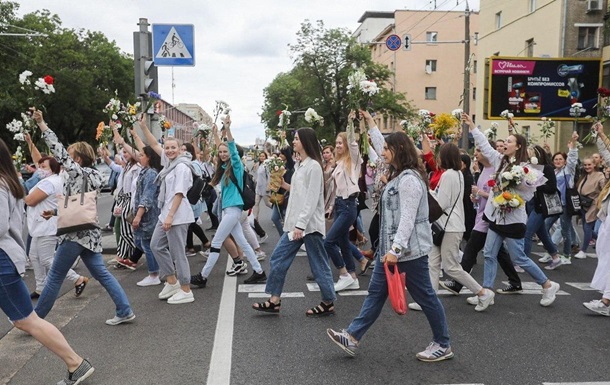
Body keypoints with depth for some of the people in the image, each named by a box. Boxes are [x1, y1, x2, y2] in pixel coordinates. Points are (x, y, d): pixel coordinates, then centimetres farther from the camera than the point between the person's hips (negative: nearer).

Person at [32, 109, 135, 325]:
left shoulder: (77, 172, -10)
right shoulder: (91, 176, 14)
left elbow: (58, 151, -12)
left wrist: (41, 124, -8)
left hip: (76, 234, -9)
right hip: (88, 232, 9)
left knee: (55, 277, 3)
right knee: (101, 273, 8)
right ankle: (125, 311, 5)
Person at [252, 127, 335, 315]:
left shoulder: (313, 166, -13)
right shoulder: (299, 165, 14)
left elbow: (312, 199, -19)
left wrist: (301, 224, -22)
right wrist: (284, 185, 12)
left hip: (309, 223, -9)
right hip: (296, 222, 9)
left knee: (318, 264, 2)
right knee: (279, 257, 7)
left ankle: (328, 303, 17)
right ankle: (274, 301, 14)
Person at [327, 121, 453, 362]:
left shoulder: (409, 179, -19)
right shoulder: (398, 174, 12)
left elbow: (407, 219, -25)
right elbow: (384, 147, 29)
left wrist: (395, 249, -29)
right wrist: (370, 123, 35)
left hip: (409, 251, -10)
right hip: (391, 248, 10)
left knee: (425, 297, 4)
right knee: (376, 293, 10)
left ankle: (443, 345, 20)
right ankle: (353, 337, 14)